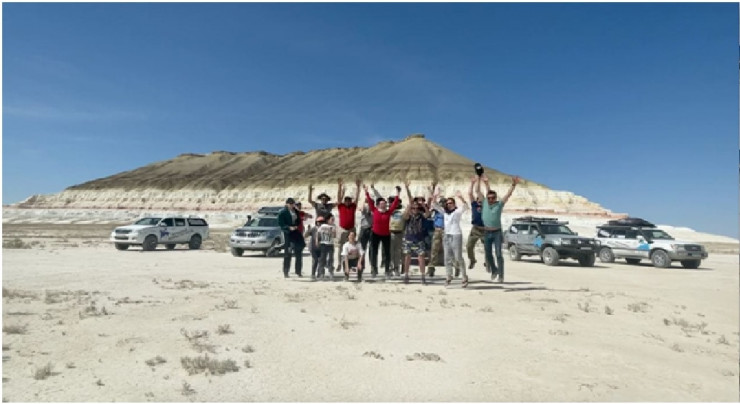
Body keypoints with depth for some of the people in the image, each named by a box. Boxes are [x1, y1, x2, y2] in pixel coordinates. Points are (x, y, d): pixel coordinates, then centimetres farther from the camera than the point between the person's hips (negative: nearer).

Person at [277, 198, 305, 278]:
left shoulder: (295, 211, 10)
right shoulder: (282, 212, -8)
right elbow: (280, 223, -11)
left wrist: (296, 226, -3)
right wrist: (289, 227, -21)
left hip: (295, 232, 6)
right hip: (287, 233, -6)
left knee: (299, 252, 5)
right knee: (287, 253, 0)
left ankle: (298, 271, 16)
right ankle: (285, 272, 11)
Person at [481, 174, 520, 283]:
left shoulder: (499, 204, -4)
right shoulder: (485, 203, 2)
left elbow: (508, 194, -13)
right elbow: (488, 191, 14)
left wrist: (513, 185, -24)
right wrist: (486, 182, 21)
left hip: (497, 233, -3)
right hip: (487, 233, 3)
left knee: (499, 254, -6)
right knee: (488, 255, 10)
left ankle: (500, 275, -3)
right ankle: (494, 270, 32)